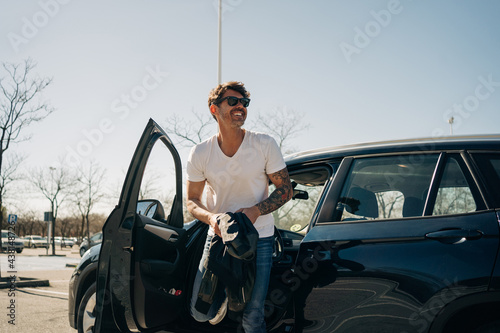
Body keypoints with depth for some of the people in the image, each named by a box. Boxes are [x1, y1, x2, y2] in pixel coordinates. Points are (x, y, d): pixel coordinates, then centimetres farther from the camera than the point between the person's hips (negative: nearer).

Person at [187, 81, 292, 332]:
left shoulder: (265, 145, -9)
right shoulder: (200, 154, -6)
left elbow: (285, 190, -3)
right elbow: (192, 201, 2)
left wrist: (256, 210, -21)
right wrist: (211, 217, -20)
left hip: (259, 238, -1)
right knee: (200, 312, 1)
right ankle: (225, 296, 33)